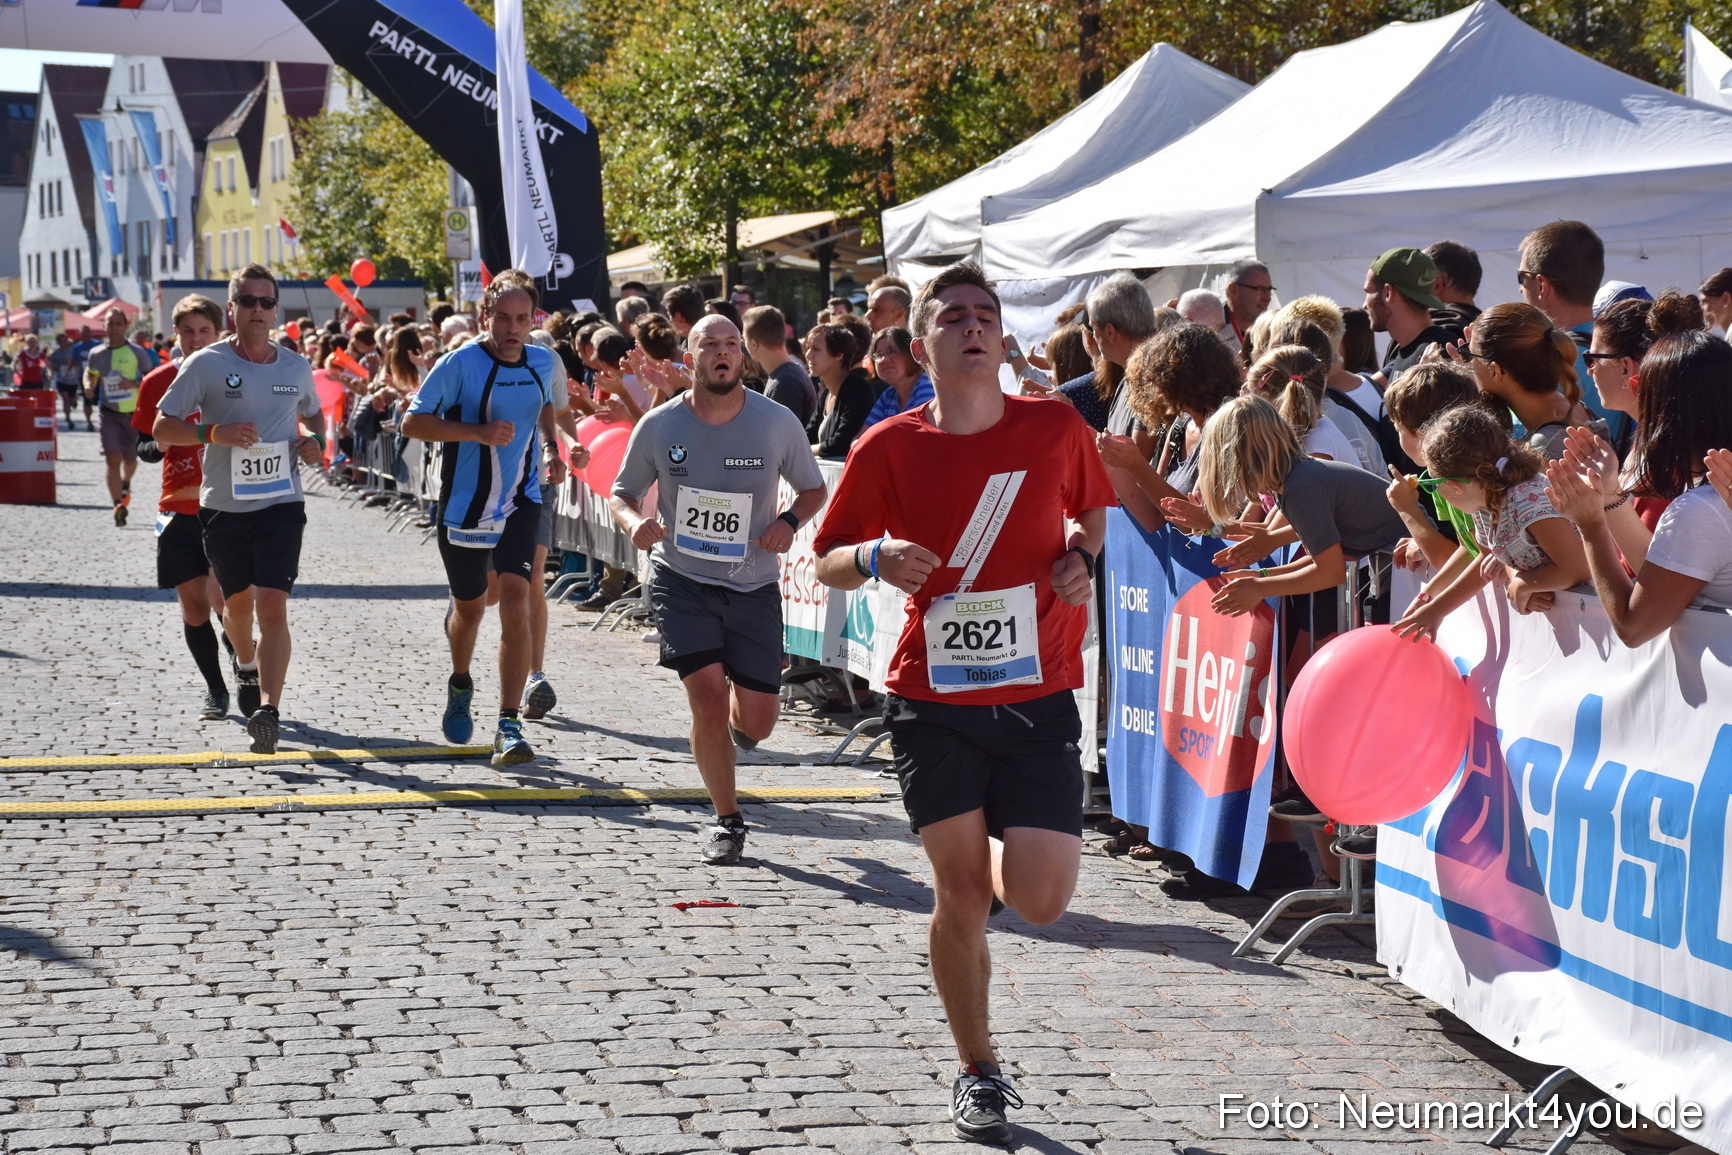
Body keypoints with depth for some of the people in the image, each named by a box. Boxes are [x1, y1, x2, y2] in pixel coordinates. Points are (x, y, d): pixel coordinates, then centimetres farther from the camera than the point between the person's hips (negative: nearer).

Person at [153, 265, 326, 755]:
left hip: (281, 502, 0)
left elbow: (312, 414, 26)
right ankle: (246, 665, 49)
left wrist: (315, 439, 3)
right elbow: (162, 429, -5)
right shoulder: (206, 364, -4)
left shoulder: (296, 367, 6)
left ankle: (268, 710, -22)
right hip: (223, 506, 0)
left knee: (272, 607, -15)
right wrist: (214, 432, -21)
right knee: (237, 601, 17)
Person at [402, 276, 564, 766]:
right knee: (469, 608, 14)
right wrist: (479, 432, -23)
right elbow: (413, 422, -13)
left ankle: (509, 725, -13)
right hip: (464, 505, -2)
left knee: (515, 602, -16)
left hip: (520, 504, 2)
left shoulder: (543, 362, 1)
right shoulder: (461, 363, -14)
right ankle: (460, 684, 48)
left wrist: (550, 447, 7)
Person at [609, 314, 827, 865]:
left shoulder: (778, 423, -6)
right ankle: (727, 820, 6)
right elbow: (622, 493, 7)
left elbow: (814, 488, 8)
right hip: (680, 579, -1)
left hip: (754, 586, 1)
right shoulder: (659, 426, -6)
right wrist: (634, 521, -16)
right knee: (708, 696, -15)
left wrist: (789, 521, -13)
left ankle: (735, 722, 41)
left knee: (756, 722, 0)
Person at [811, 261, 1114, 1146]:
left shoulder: (1057, 429, -2)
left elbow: (1092, 511, 18)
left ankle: (996, 850, 31)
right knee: (961, 897, 1)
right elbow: (828, 563, 3)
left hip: (1037, 697, 1)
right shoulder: (889, 448, -5)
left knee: (1039, 901, -7)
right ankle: (978, 1073, 22)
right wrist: (875, 558, -18)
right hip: (933, 700, -1)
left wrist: (1081, 559, -3)